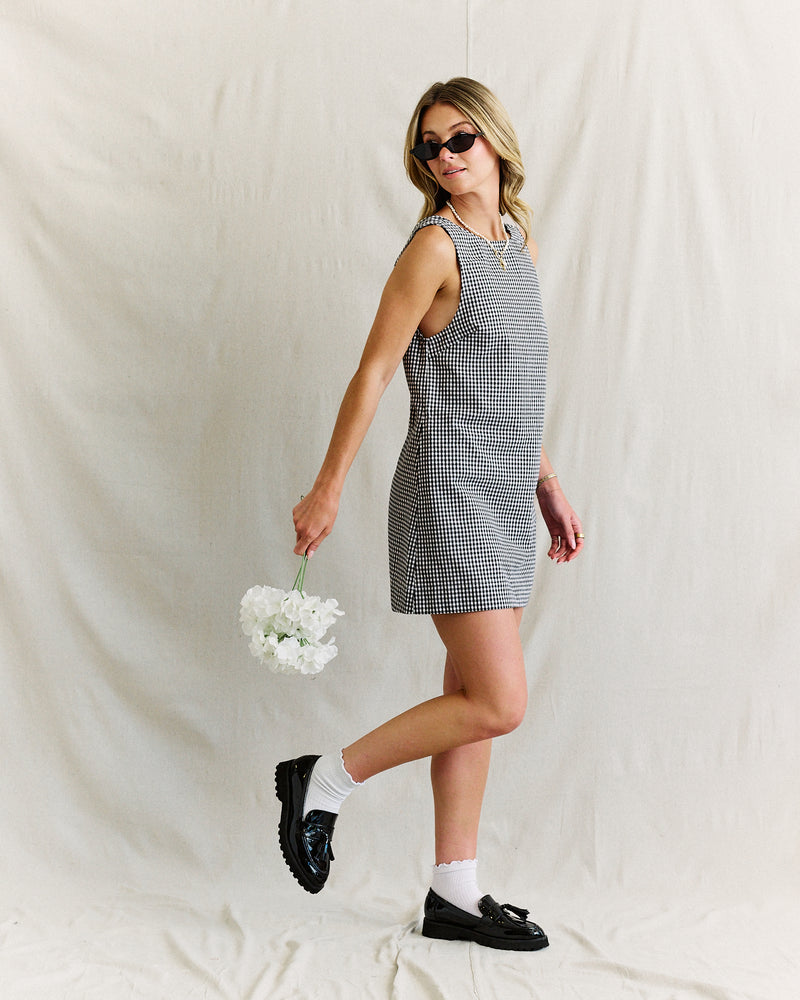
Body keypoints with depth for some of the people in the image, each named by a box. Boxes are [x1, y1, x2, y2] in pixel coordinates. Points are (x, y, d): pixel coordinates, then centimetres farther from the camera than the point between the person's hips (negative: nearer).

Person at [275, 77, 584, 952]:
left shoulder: (518, 242, 15)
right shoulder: (435, 245, -9)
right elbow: (373, 371, -11)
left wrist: (548, 486, 19)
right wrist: (328, 490, -13)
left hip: (504, 495, 8)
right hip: (450, 492, -8)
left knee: (474, 699, 10)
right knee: (496, 704, -11)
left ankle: (455, 895, 19)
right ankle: (322, 781, 6)